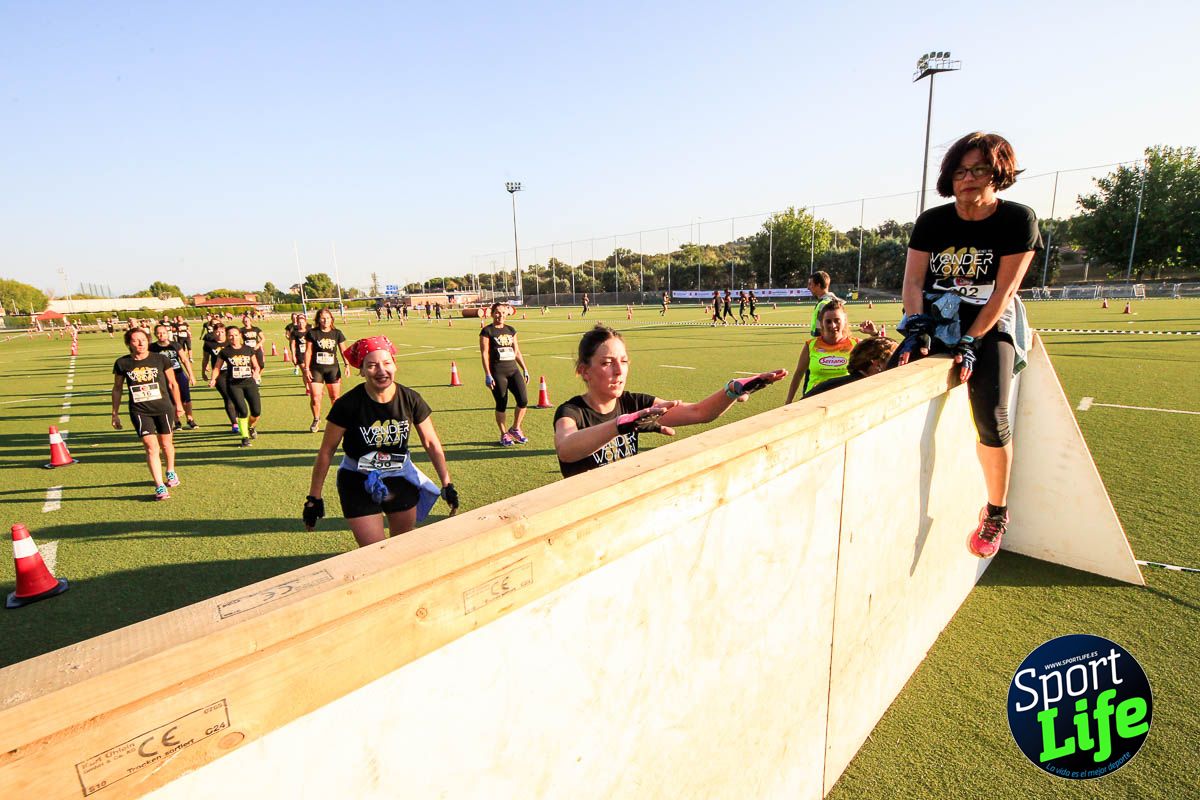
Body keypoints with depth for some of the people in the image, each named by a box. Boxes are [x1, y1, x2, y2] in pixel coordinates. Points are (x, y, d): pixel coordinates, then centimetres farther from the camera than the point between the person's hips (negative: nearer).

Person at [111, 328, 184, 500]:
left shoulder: (160, 359, -3)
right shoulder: (122, 363, -1)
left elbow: (172, 383, 7)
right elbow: (117, 389, 10)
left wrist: (178, 404, 12)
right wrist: (115, 413, 11)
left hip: (163, 408, 1)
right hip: (139, 411, -1)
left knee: (166, 444, 13)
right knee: (151, 447, -10)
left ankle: (170, 472, 40)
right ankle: (159, 486, -7)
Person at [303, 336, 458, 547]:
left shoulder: (411, 400, -12)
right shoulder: (348, 405, -19)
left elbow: (431, 443, -3)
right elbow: (327, 451, -9)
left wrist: (447, 484, -6)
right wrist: (314, 498, -6)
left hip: (401, 479, 3)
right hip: (358, 484, -3)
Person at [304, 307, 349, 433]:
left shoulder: (337, 333, 3)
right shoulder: (313, 333, -1)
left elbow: (343, 350, 9)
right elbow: (308, 351, 0)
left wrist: (347, 365, 0)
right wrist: (306, 368, -4)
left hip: (333, 368, 1)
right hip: (316, 369, -1)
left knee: (335, 397, 5)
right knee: (315, 397, -6)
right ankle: (316, 420, 16)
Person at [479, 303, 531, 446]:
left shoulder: (511, 330, 15)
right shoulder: (487, 331, -2)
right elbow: (484, 353, -6)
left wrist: (525, 369, 15)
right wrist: (487, 375, -13)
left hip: (513, 369, 5)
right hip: (497, 372, -5)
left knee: (523, 400, -6)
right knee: (501, 404, 0)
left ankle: (515, 429, 15)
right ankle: (504, 434, 17)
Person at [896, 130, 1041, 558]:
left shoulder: (1018, 219, -6)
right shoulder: (932, 221, 2)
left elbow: (1003, 292, -11)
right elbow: (913, 280, -3)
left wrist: (970, 342, -20)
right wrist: (917, 328, -19)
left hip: (989, 327, -3)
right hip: (935, 322, 3)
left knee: (991, 420, -20)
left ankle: (996, 514, 4)